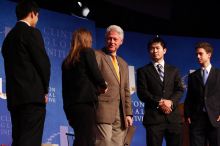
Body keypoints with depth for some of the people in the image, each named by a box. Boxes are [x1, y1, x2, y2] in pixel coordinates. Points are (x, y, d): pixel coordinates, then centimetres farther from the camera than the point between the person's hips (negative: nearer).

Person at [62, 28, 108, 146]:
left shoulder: (67, 60, 18)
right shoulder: (88, 52, 2)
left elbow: (65, 86, 16)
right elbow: (96, 74, -6)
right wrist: (103, 86, 14)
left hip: (70, 105, 7)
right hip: (85, 102, -6)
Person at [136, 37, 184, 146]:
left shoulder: (174, 70, 19)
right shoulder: (143, 71, 10)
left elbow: (180, 90, 9)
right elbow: (142, 93, -1)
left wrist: (171, 102, -11)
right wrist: (160, 102, -12)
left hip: (173, 116, 3)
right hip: (153, 117, -3)